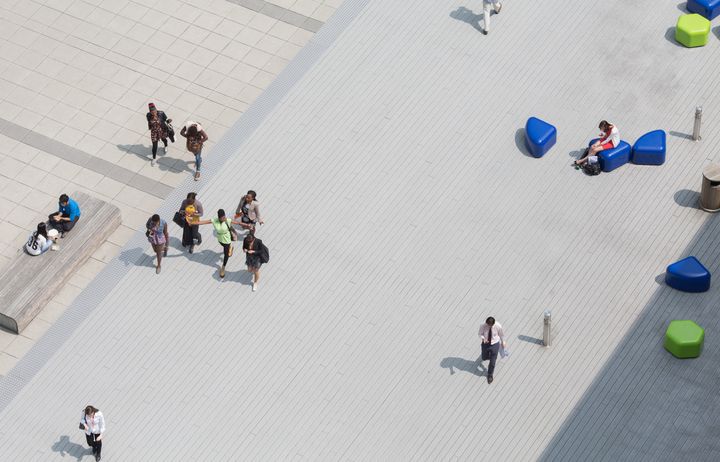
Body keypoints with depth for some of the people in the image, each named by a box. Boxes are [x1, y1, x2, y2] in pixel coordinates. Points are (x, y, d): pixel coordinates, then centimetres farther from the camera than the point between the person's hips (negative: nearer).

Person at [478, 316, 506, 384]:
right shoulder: (483, 326, -26)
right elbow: (480, 334, -9)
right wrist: (483, 338, -32)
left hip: (494, 344, -1)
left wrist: (503, 342, 11)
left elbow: (501, 334, -6)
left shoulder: (498, 326, -27)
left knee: (492, 362, 8)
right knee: (484, 358, 22)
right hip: (485, 344, 1)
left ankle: (490, 375, 36)